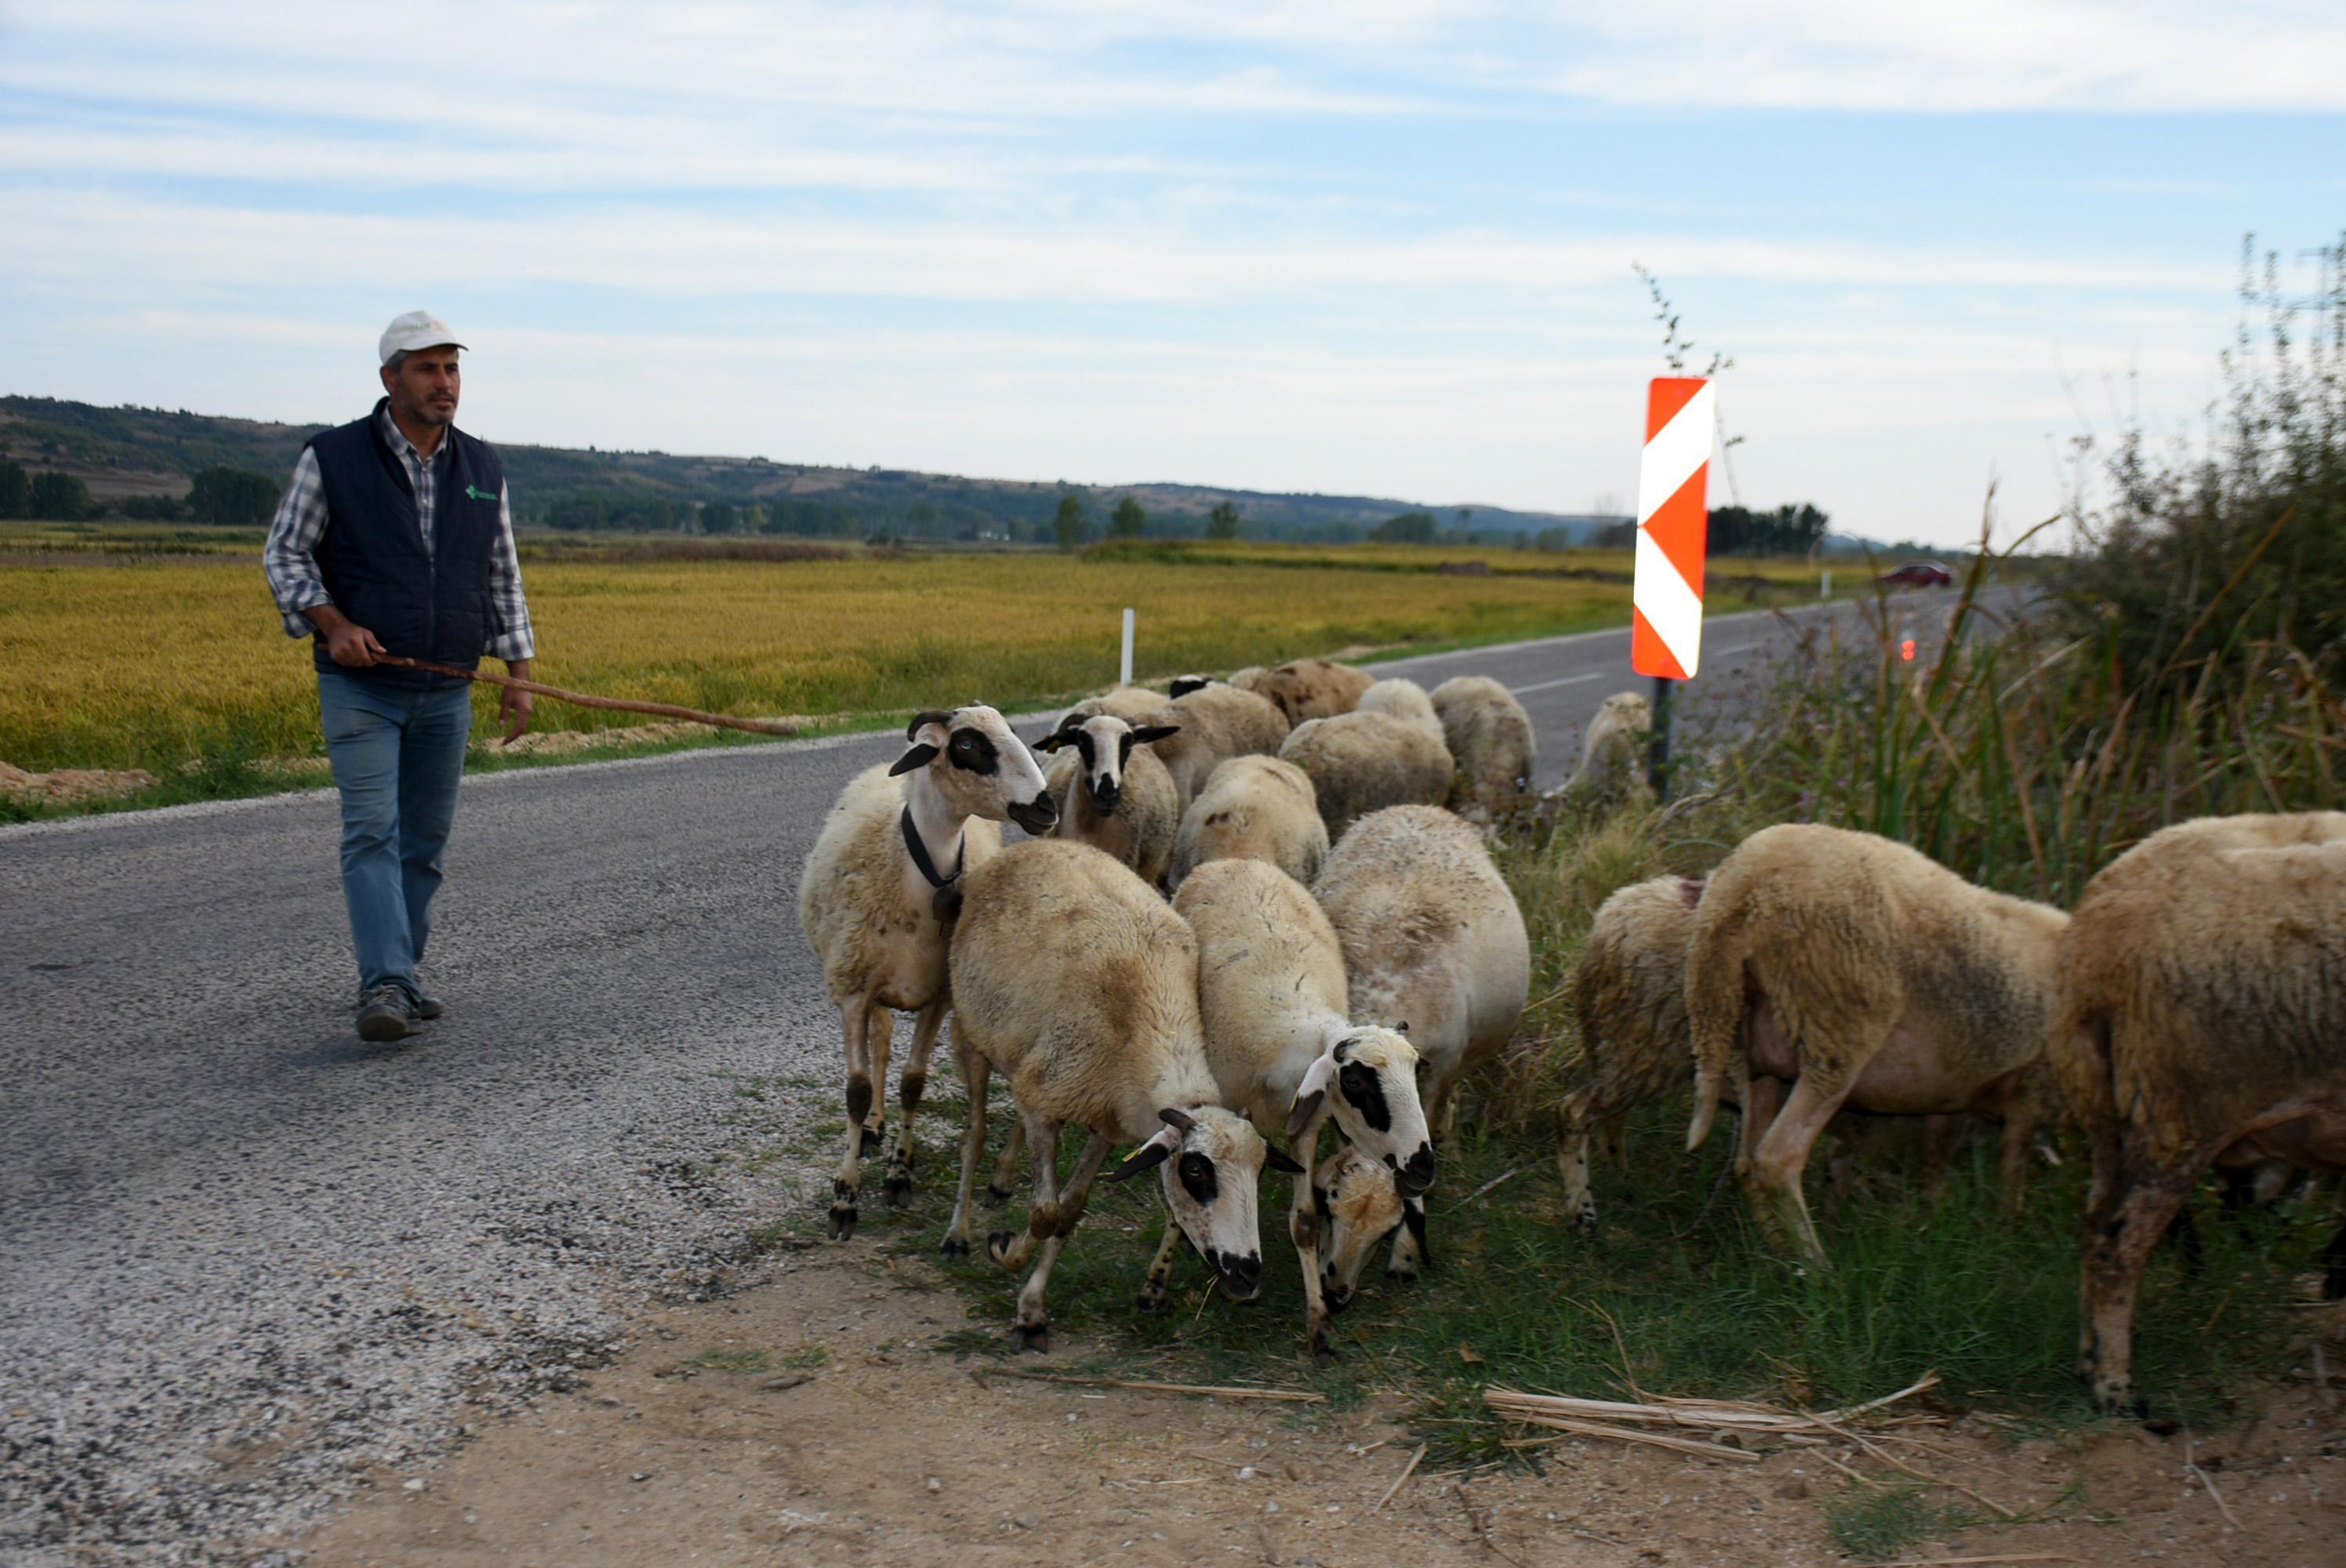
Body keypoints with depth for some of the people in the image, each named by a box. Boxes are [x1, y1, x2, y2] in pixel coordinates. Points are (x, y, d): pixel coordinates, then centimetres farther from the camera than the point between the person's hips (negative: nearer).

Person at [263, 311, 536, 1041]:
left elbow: (503, 578, 13)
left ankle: (401, 975, 20)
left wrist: (520, 675, 8)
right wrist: (333, 623, -15)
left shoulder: (482, 468, 8)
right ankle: (383, 986, -19)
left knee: (425, 839, 9)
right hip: (361, 686, -4)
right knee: (372, 832, -13)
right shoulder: (334, 457, -3)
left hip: (447, 691, 4)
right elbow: (284, 552, 1)